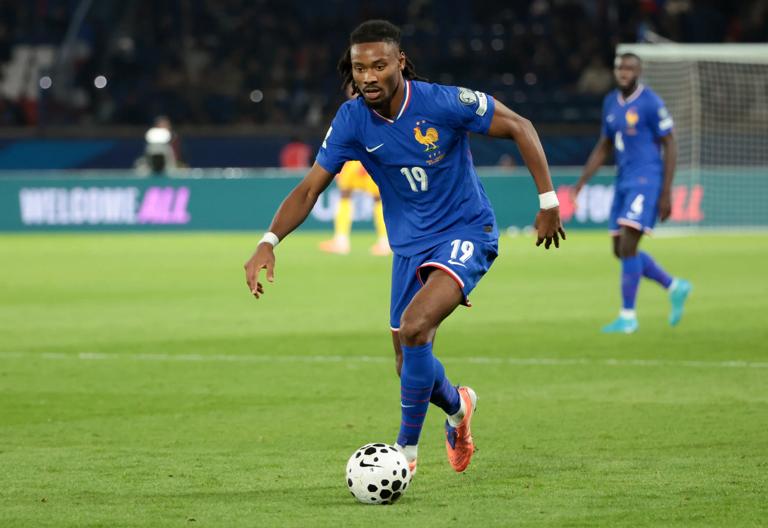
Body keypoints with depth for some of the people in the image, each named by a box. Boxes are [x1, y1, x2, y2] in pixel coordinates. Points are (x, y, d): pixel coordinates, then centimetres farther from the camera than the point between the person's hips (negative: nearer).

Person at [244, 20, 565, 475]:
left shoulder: (443, 103, -21)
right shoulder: (352, 121, -10)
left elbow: (520, 127, -10)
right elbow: (310, 188, -7)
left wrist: (548, 200, -10)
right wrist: (269, 242, -22)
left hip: (466, 233, -5)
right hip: (410, 245, 5)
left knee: (415, 328, -27)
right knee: (411, 368, 9)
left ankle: (407, 450, -12)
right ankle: (457, 407, 46)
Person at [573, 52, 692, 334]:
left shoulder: (651, 103, -11)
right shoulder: (611, 103, 11)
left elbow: (670, 147, -10)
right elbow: (603, 147, 20)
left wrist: (666, 194, -14)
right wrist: (581, 182, 10)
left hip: (646, 181, -8)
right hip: (624, 182, 8)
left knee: (627, 246, -15)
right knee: (621, 251, 9)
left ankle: (628, 316, -7)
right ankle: (675, 287, 26)